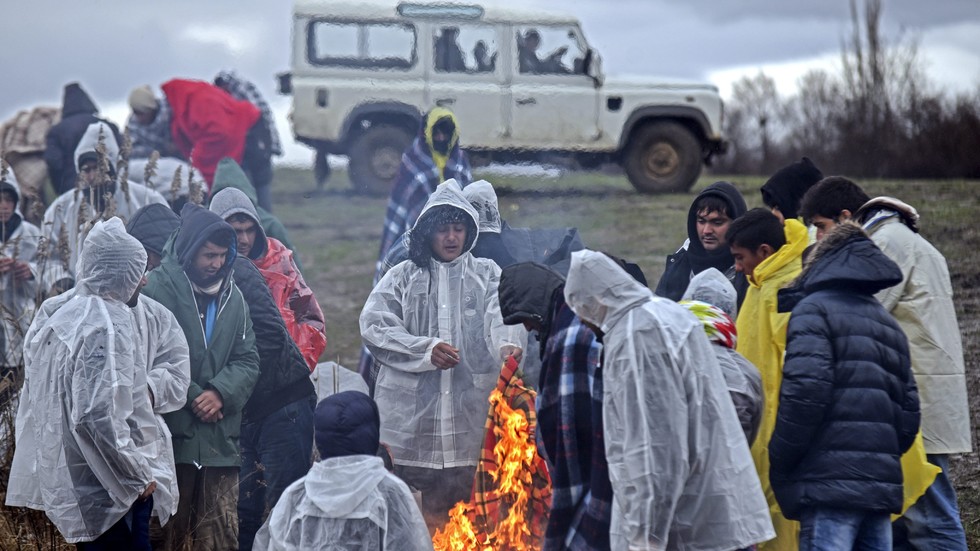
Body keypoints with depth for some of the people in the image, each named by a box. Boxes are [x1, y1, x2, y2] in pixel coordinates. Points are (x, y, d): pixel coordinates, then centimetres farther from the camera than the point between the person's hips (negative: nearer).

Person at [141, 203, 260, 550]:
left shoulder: (232, 295, 13)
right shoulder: (159, 287, -6)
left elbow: (247, 360, 9)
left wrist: (220, 394, -10)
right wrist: (190, 397, -12)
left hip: (220, 435, 5)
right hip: (170, 432, -5)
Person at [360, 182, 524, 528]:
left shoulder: (486, 275, 12)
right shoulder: (402, 277, 11)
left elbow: (501, 313, -7)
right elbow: (373, 326, -1)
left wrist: (508, 344, -30)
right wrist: (426, 349, -13)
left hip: (469, 405, 0)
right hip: (408, 404, 0)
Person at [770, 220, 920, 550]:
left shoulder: (814, 309, -1)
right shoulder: (887, 322, 23)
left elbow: (805, 390, -14)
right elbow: (909, 409, 19)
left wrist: (778, 466, -6)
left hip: (830, 485, -7)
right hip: (883, 483, 7)